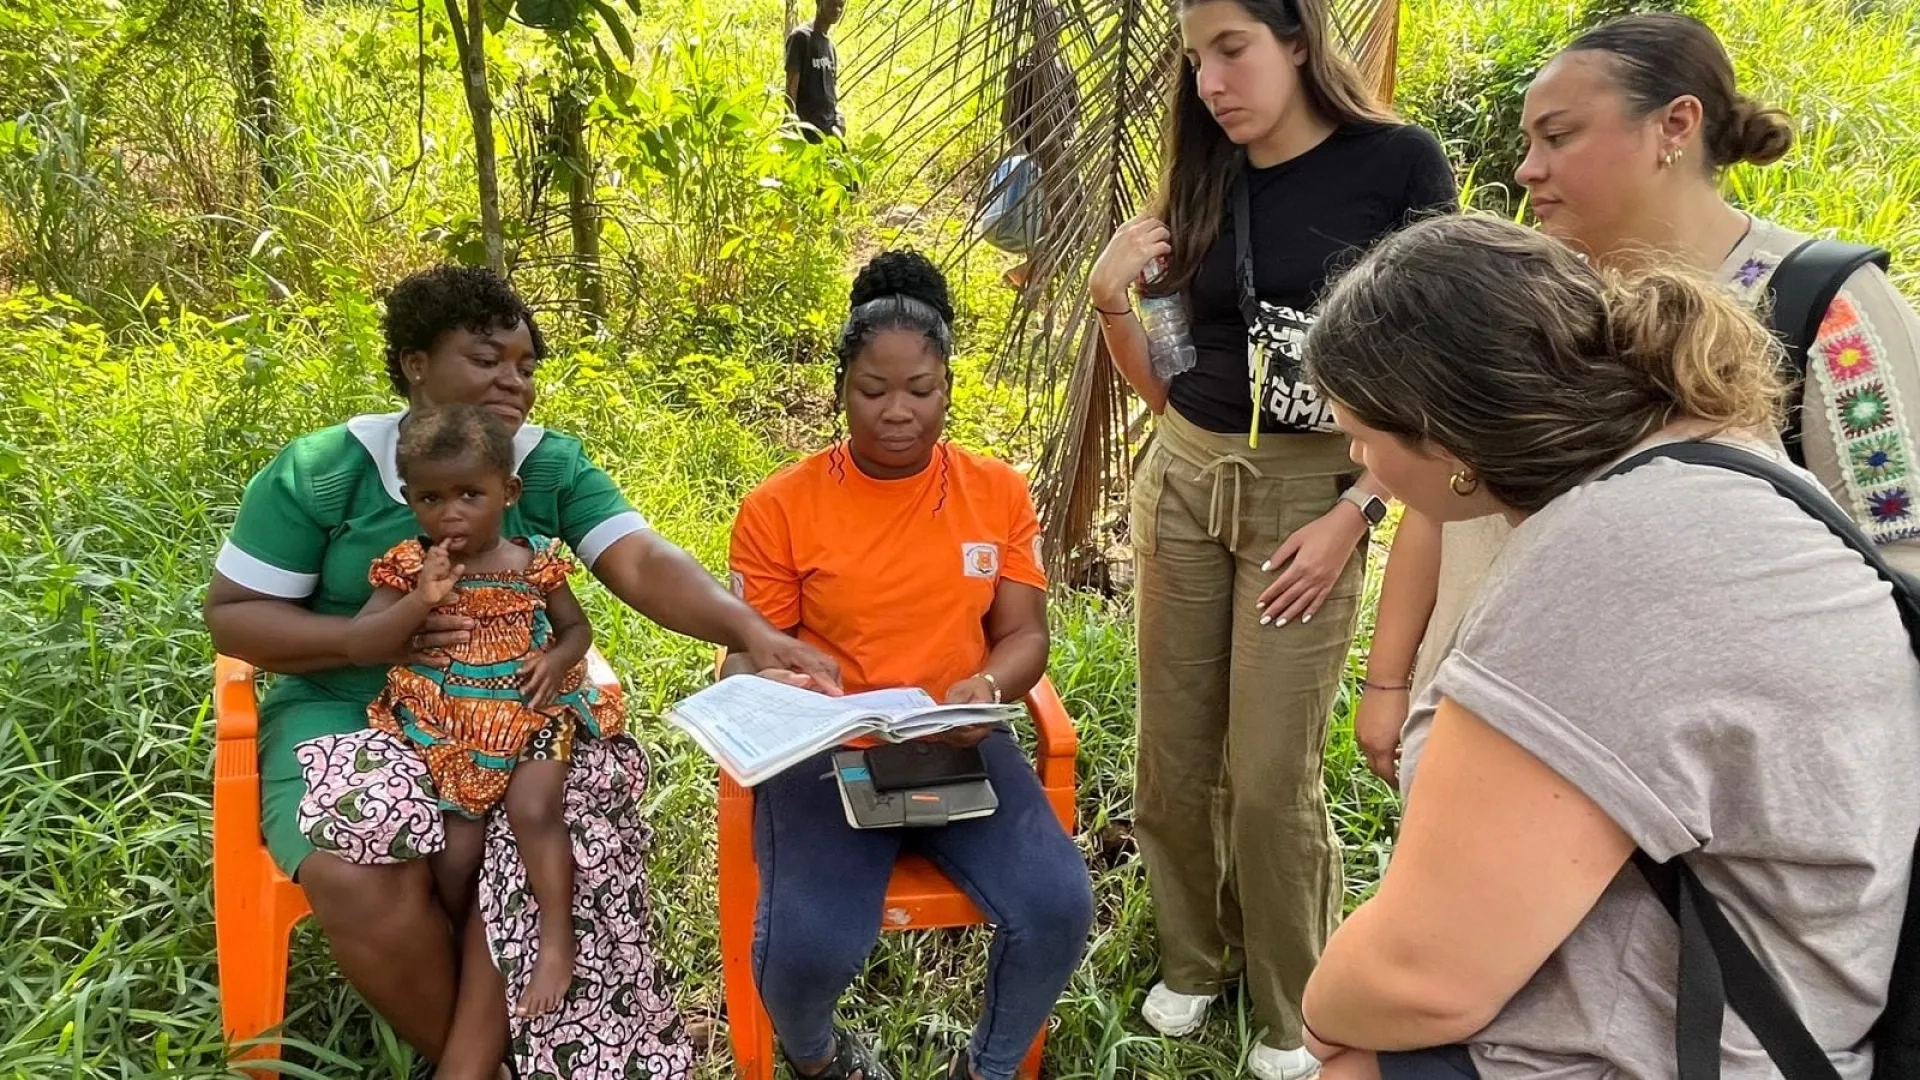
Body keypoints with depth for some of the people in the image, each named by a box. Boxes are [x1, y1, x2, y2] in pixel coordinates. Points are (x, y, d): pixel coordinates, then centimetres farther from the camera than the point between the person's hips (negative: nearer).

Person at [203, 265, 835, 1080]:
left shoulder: (553, 465, -3)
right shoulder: (322, 470, -9)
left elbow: (645, 564, -18)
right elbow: (230, 615, -5)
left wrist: (750, 631, -38)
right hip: (349, 711, -2)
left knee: (561, 830, -27)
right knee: (363, 883, -29)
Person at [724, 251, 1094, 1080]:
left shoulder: (998, 492, 3)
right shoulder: (780, 507, -4)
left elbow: (1024, 633, 2)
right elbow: (748, 655, 1)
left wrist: (988, 688, -20)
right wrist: (775, 688, -23)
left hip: (964, 748, 2)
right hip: (827, 754, -2)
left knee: (1058, 907, -21)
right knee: (809, 945, -25)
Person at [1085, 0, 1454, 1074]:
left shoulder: (1401, 163, -7)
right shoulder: (1201, 188, 6)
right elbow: (1164, 386, 10)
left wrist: (1353, 512, -14)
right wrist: (1111, 298, -7)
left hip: (1311, 495, -4)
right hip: (1181, 481, 5)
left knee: (1270, 774, -2)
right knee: (1175, 753, 11)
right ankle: (1194, 955, 34)